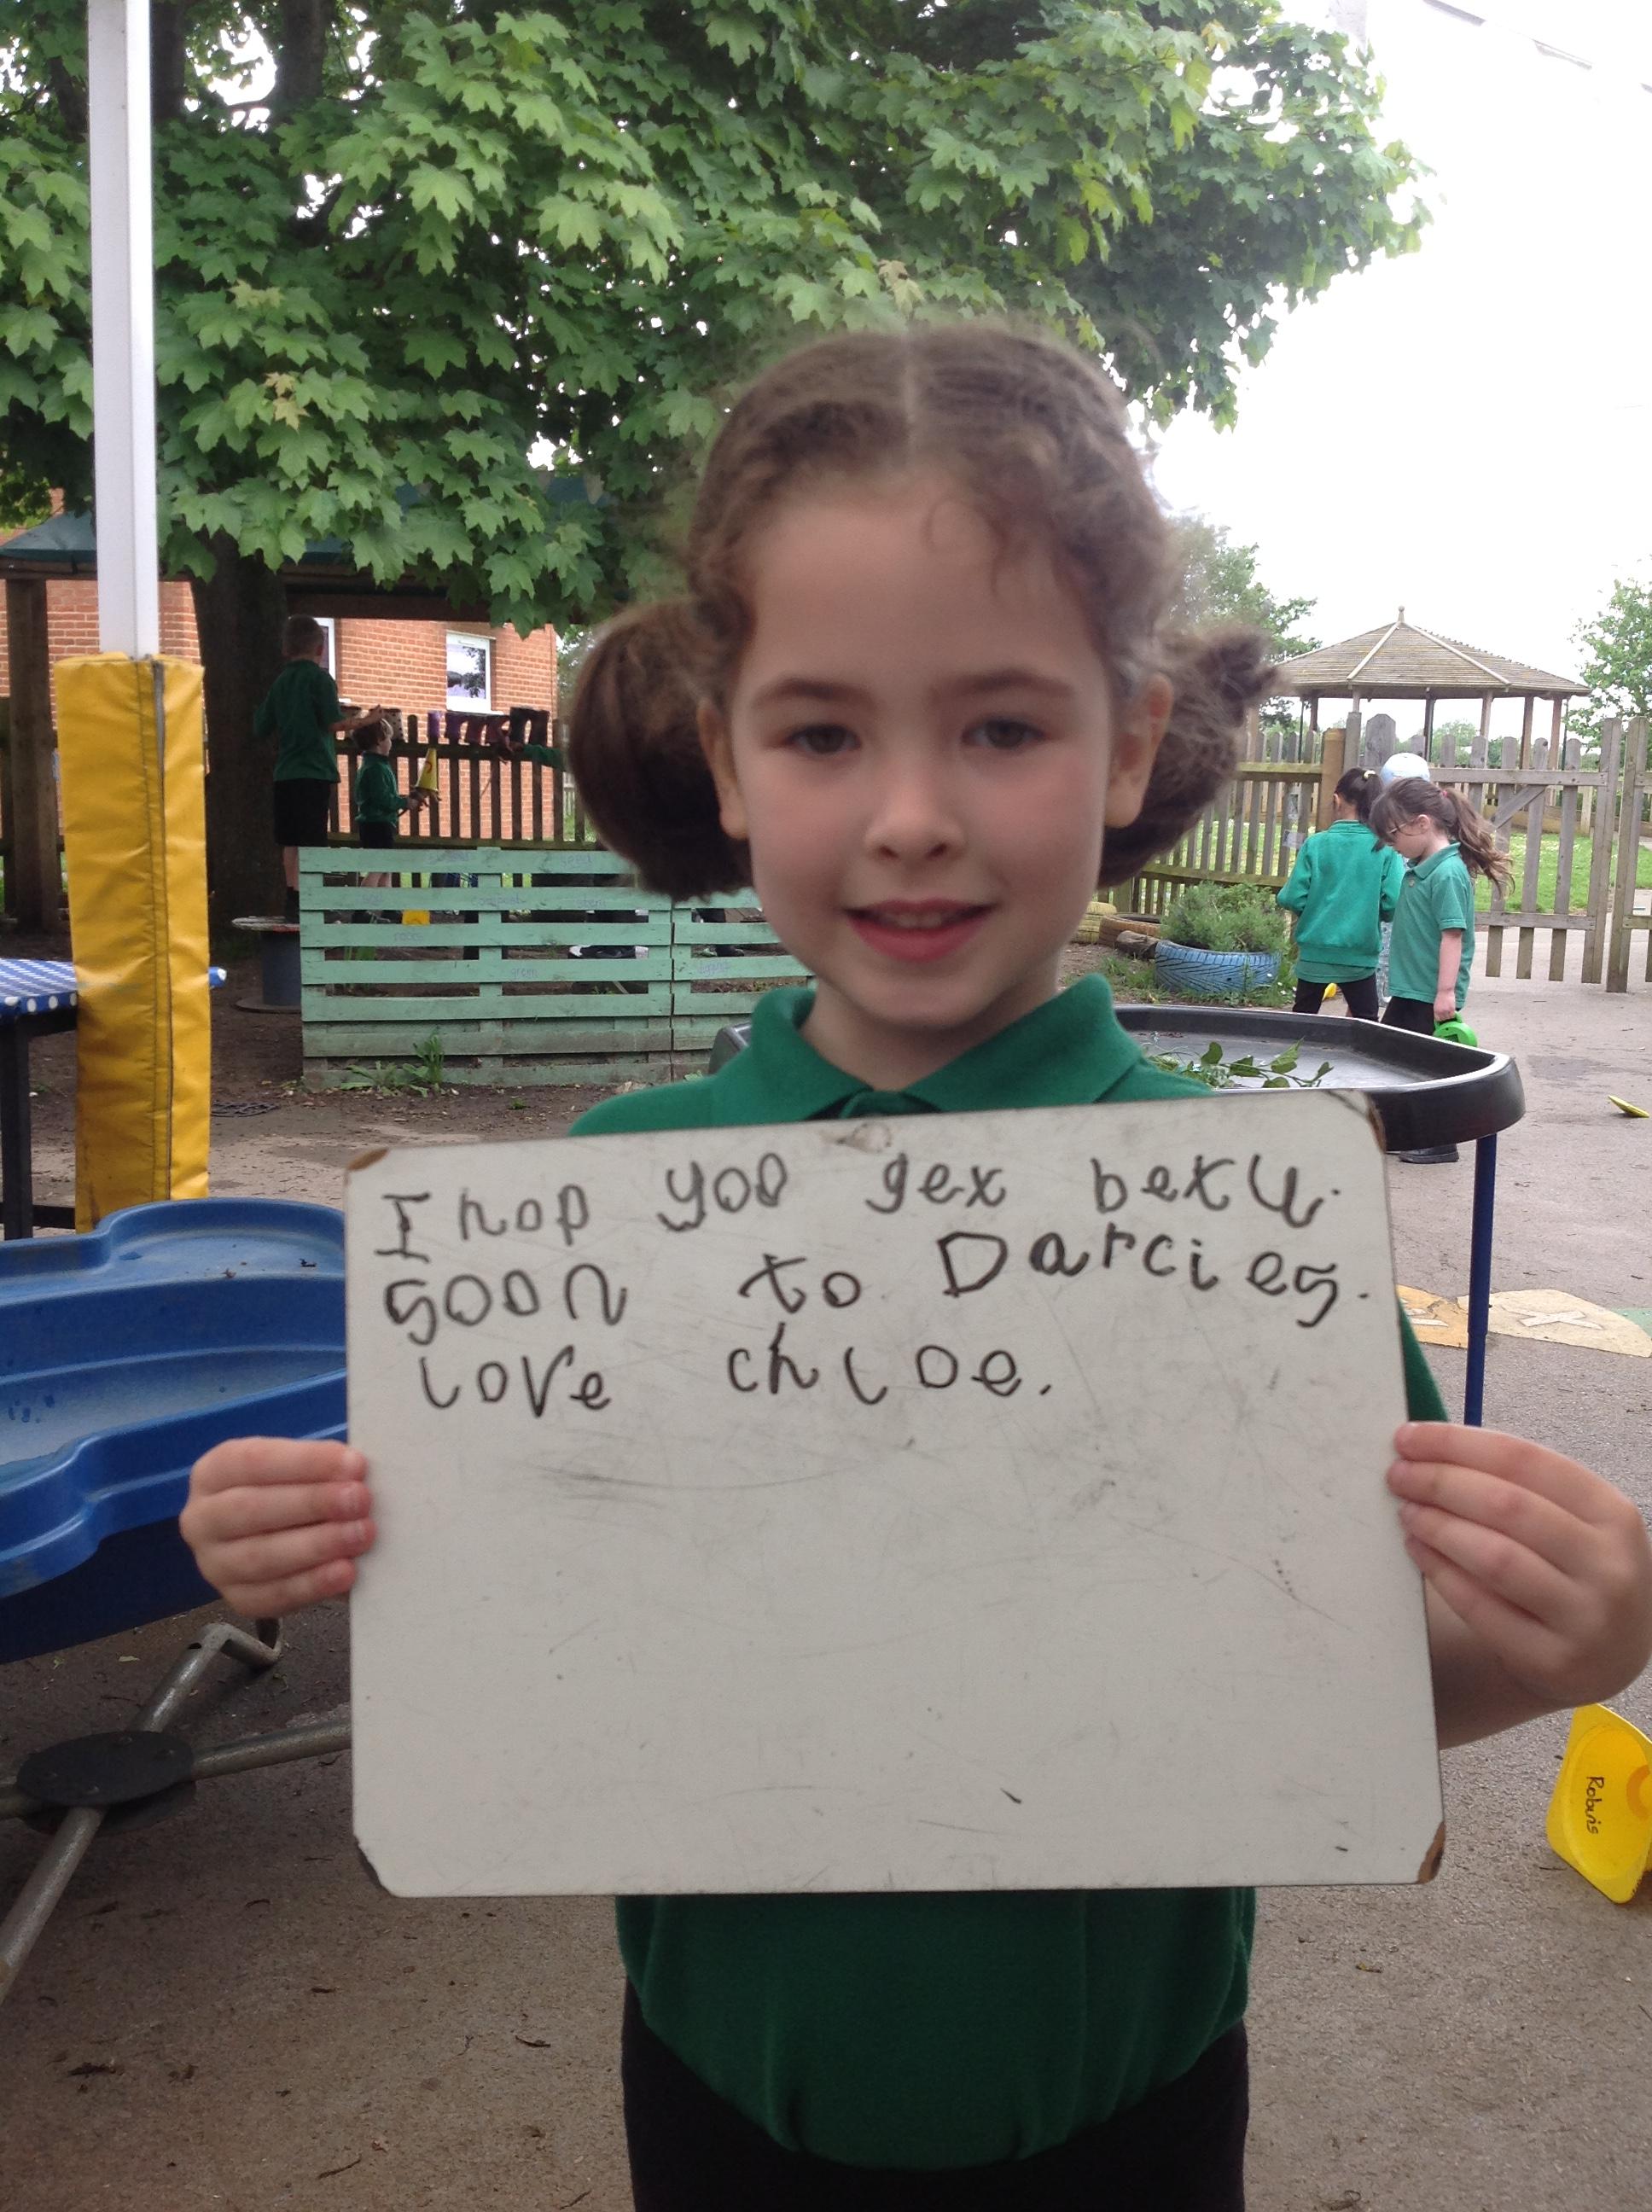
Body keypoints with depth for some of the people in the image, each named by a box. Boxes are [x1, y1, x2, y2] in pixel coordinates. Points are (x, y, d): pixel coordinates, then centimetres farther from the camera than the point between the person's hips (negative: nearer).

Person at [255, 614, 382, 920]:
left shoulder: (279, 682, 13)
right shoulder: (319, 678, -6)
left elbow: (260, 728, 15)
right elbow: (334, 723, -14)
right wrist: (359, 720, 4)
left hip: (285, 771, 6)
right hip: (315, 771, -6)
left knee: (290, 841, 9)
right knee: (309, 841, -8)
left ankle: (293, 902, 11)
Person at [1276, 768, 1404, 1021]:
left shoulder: (1315, 845, -8)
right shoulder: (1385, 850, -8)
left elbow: (1293, 899, -10)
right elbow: (1393, 905, -13)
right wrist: (1370, 913, 9)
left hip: (1314, 952, 1)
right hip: (1360, 956, -1)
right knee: (1366, 1023, 12)